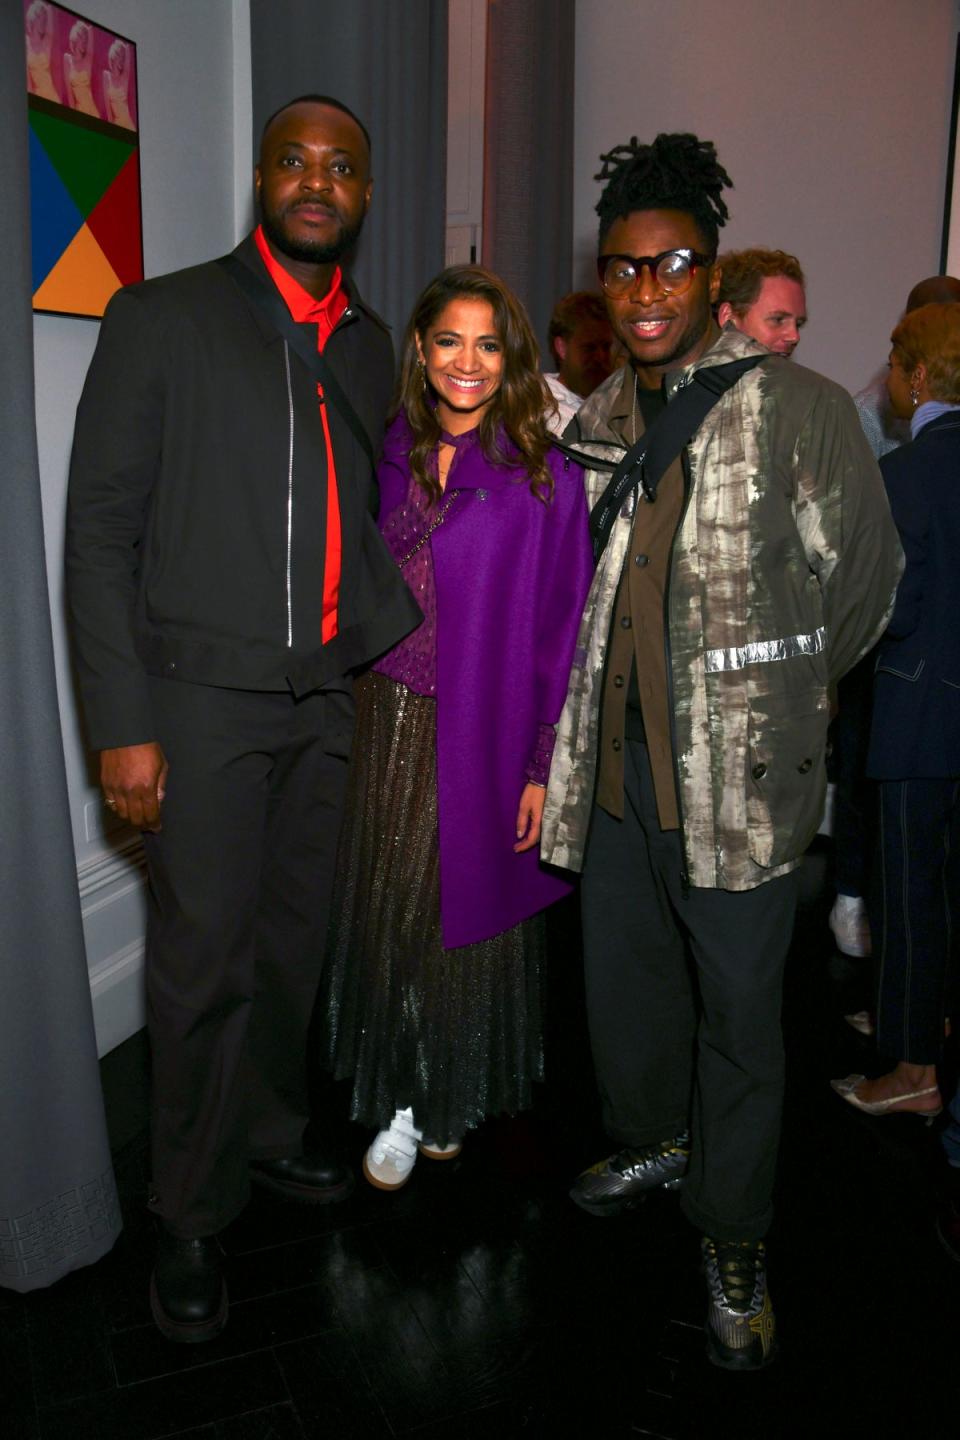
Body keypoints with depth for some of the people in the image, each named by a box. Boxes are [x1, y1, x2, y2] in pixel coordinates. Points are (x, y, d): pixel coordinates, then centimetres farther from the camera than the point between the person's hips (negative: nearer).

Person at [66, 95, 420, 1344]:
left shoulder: (369, 345, 13)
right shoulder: (161, 318, -2)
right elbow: (101, 529, -6)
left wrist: (407, 632, 4)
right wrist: (122, 725, -12)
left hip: (331, 696, 5)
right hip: (204, 695, -4)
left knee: (297, 943, 15)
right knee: (203, 961, 2)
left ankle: (272, 1134, 37)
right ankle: (192, 1215, 22)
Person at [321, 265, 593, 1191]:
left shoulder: (546, 475, -5)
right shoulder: (389, 458, 5)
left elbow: (559, 630, -6)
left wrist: (541, 766, -9)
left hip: (486, 735, -3)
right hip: (387, 726, 3)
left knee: (468, 917, 9)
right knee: (386, 916, 11)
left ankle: (454, 1100, 33)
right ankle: (400, 1103, 34)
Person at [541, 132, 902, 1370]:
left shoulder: (798, 409, -8)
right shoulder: (594, 424, 8)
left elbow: (862, 579, 0)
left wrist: (770, 695, 7)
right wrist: (573, 729, 12)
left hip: (738, 772, -5)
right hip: (613, 760, 5)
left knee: (739, 1009, 6)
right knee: (624, 974, 20)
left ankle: (731, 1241, 27)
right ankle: (651, 1139, 46)